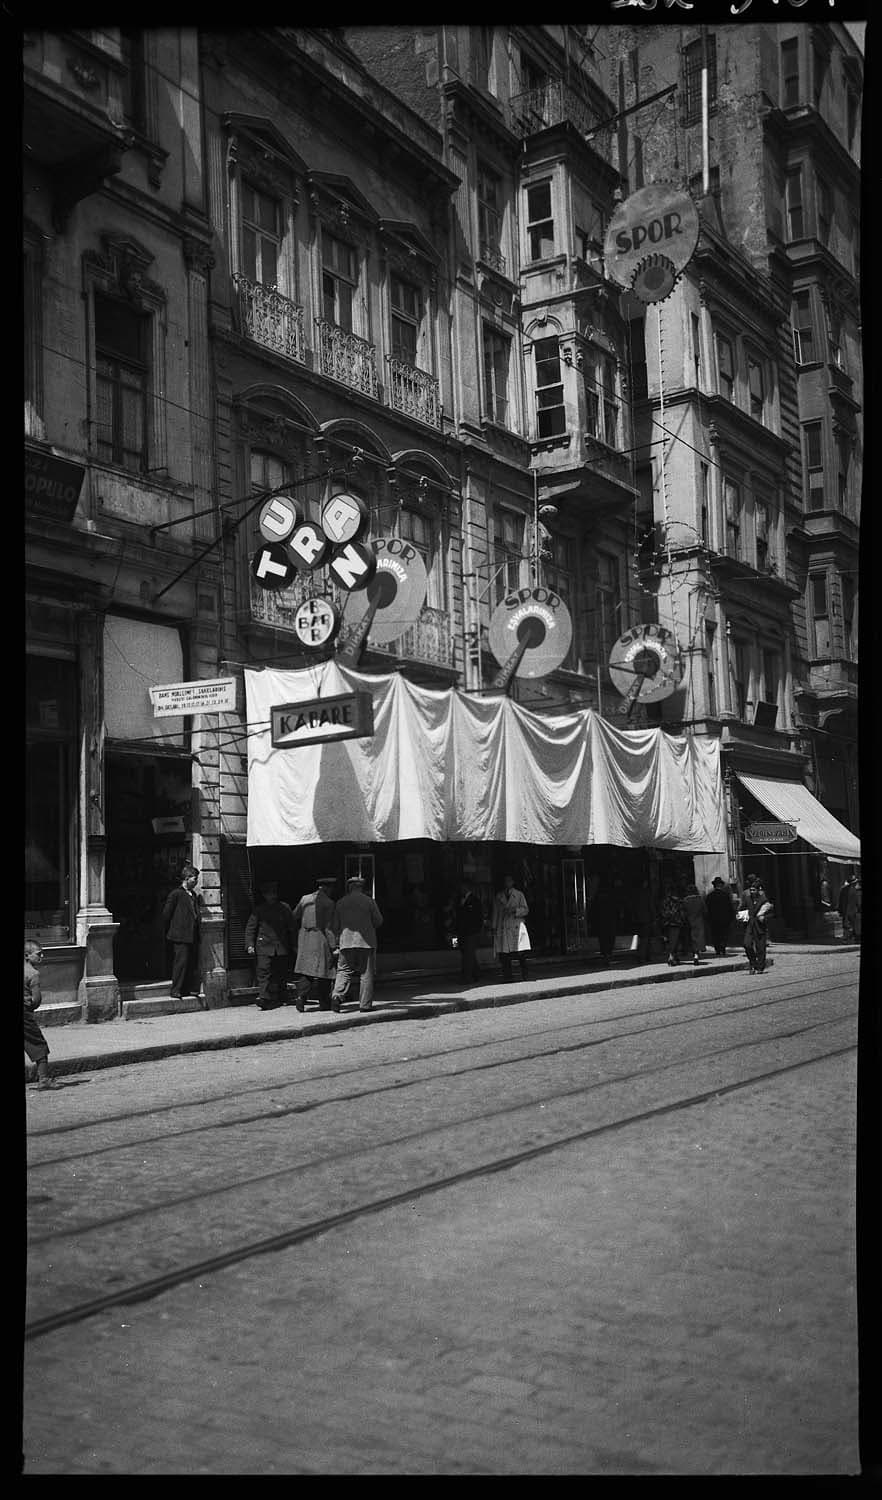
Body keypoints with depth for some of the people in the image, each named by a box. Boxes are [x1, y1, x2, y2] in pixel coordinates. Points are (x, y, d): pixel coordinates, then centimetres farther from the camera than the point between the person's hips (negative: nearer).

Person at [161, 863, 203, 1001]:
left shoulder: (194, 895, 17)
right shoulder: (176, 894, -6)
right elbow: (166, 913, -4)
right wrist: (167, 931, 0)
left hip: (193, 936, 7)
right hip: (180, 936, -7)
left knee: (193, 963, 6)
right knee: (181, 961, -9)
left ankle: (192, 990, 10)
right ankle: (176, 991, -4)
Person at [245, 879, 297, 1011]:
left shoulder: (285, 908, 10)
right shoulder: (259, 909, 5)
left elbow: (291, 928, 14)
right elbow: (250, 927, 6)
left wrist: (294, 945, 13)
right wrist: (249, 945, -4)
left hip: (282, 948, 2)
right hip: (264, 947, -2)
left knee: (281, 974, 6)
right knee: (264, 972, -14)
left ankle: (282, 999, 17)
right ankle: (264, 997, -19)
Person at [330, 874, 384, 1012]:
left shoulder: (341, 902, 5)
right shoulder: (369, 901, -2)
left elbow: (336, 925, 9)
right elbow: (379, 921, 2)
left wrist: (338, 940, 22)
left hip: (346, 942, 2)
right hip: (366, 941, -2)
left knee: (343, 971, 6)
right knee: (366, 973, 4)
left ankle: (337, 995, -16)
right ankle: (365, 1004, 3)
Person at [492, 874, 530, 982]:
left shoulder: (519, 894, 10)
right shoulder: (498, 896, 15)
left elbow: (526, 910, 5)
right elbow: (495, 913, 14)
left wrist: (515, 910, -13)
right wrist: (494, 928, 7)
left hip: (517, 927, -1)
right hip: (503, 928, 1)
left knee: (521, 955, -9)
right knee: (504, 957, -2)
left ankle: (525, 977, -3)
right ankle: (507, 980, 3)